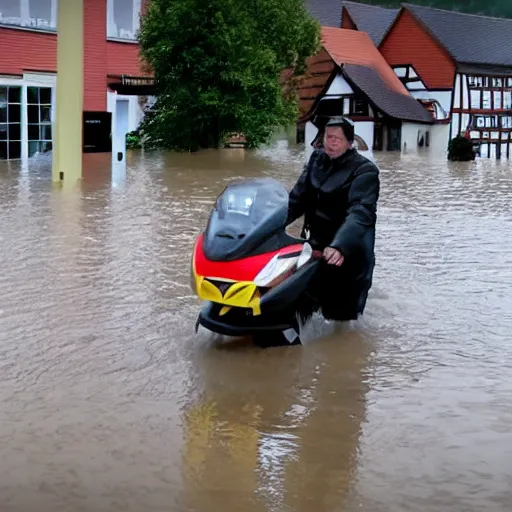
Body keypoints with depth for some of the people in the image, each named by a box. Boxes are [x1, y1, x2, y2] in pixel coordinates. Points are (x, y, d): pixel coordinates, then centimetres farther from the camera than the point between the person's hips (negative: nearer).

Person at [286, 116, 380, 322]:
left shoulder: (364, 171, -14)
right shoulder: (317, 159, 7)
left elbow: (360, 213, -28)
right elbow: (298, 198, 10)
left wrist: (340, 246, -44)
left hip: (348, 251, -6)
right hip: (315, 243, 6)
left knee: (340, 313, -3)